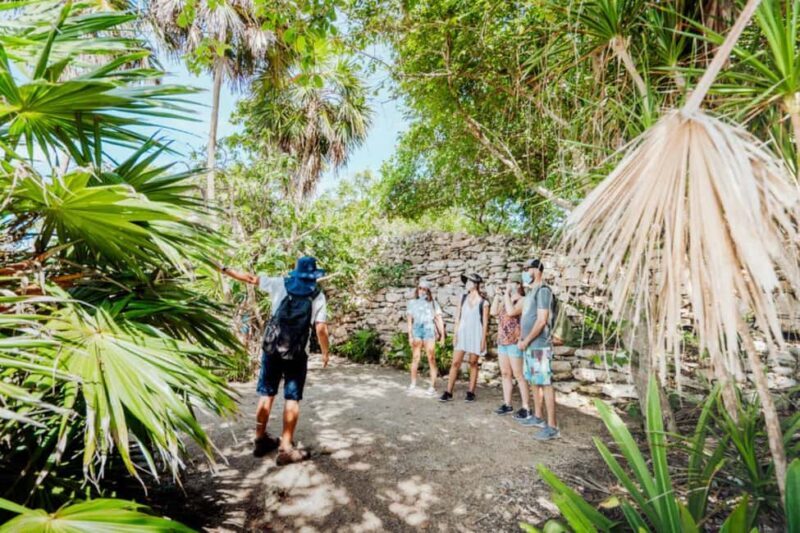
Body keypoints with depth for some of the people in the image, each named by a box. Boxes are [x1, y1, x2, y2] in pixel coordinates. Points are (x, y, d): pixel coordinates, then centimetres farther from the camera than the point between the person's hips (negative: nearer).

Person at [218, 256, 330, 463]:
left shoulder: (280, 284, 4)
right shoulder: (318, 296, -2)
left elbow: (251, 279, 12)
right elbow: (321, 329, -9)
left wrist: (224, 269, 25)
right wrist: (326, 352, 5)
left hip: (272, 348, 3)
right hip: (297, 353, -3)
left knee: (266, 394, 16)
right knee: (292, 399, 5)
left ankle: (260, 440, 28)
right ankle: (286, 448, 7)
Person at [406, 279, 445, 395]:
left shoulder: (433, 303, 7)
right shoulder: (412, 303, 9)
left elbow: (439, 320, 6)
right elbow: (410, 321, 7)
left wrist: (442, 335, 1)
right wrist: (410, 336, 0)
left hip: (429, 330, -1)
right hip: (416, 330, 1)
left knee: (431, 358, -4)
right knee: (415, 358, 6)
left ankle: (433, 386, 0)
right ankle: (413, 383, 18)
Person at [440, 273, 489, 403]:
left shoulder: (483, 302, -4)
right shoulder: (463, 298, 6)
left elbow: (485, 323, -3)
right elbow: (458, 317, 7)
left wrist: (483, 340, -7)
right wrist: (455, 334, 1)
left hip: (476, 335, -3)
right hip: (462, 333, 3)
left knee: (473, 363, 5)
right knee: (455, 362, 0)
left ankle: (471, 392, 16)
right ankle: (448, 392, 3)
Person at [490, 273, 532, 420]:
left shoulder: (522, 300, -10)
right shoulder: (506, 300, 14)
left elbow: (511, 312, -26)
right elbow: (493, 312, 7)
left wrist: (507, 294, -17)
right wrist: (497, 296, 4)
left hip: (515, 343, -8)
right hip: (502, 342, 8)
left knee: (519, 375, -3)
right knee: (505, 374, 12)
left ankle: (526, 408, 5)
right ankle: (507, 404, 21)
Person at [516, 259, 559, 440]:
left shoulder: (543, 291, -14)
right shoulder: (530, 292, 14)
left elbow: (541, 321, -19)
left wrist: (526, 341, -14)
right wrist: (522, 338, 8)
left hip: (540, 346, -9)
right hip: (530, 346, 9)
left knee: (545, 384, -5)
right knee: (535, 383, 16)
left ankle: (552, 426, 2)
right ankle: (538, 417, 28)